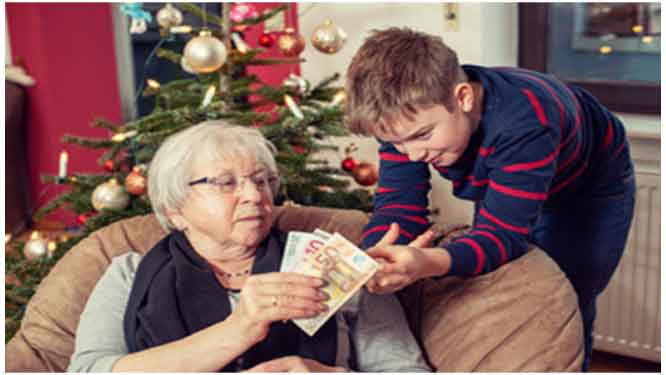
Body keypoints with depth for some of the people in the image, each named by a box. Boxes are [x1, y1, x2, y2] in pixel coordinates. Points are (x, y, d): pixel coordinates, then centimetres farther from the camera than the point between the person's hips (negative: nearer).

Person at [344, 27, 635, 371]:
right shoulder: (407, 114, -28)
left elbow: (504, 233, -47)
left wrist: (428, 263, -66)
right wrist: (373, 259, -55)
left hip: (588, 189, -4)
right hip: (499, 185, 5)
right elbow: (397, 206, -31)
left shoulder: (523, 123, -44)